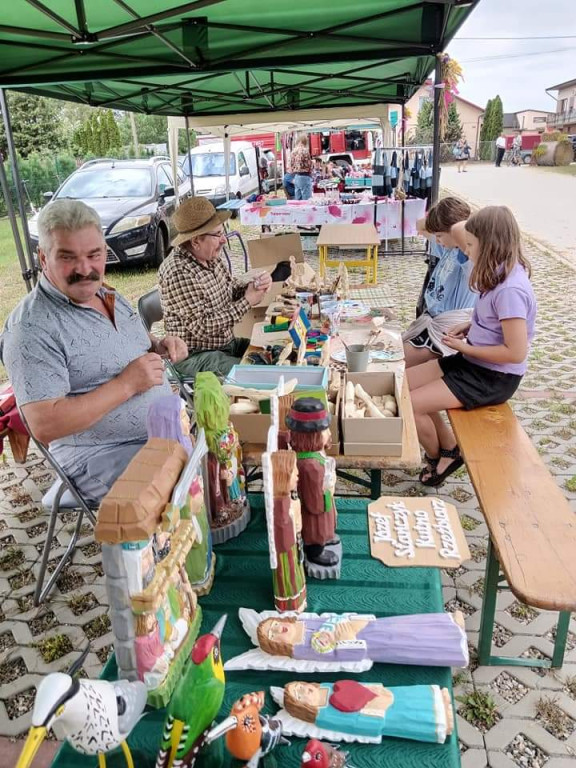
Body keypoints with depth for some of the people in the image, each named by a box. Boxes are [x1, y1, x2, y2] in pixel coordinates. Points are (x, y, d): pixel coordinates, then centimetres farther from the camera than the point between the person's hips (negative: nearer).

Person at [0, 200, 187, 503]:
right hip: (102, 457, -8)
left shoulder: (105, 293, 7)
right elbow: (45, 426, -23)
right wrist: (126, 384, -24)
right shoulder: (32, 329, -18)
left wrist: (159, 346, 0)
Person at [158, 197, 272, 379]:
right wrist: (247, 301, -21)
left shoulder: (211, 256, 0)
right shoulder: (178, 273, -25)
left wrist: (253, 286, -8)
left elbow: (230, 288, 15)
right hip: (195, 357, -8)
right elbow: (202, 327, -26)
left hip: (227, 343, 9)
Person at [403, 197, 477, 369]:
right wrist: (438, 213, 6)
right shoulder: (447, 247, 7)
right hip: (431, 318, 9)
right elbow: (421, 226, 23)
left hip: (448, 331, -9)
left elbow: (457, 230, -45)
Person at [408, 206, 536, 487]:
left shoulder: (511, 290, -26)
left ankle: (436, 458, 16)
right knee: (404, 382, 4)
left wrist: (464, 347, -17)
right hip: (474, 362, 9)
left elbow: (516, 353, -26)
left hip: (494, 377, -9)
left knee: (411, 404, -15)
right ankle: (449, 447, 18)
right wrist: (468, 327, 2)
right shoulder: (502, 274, 3)